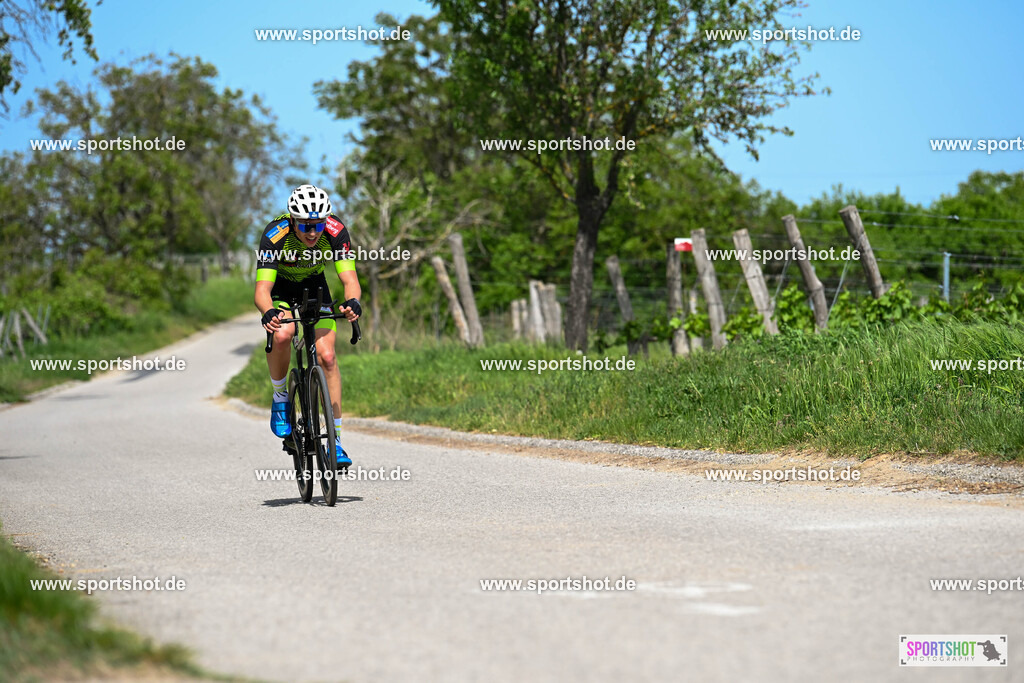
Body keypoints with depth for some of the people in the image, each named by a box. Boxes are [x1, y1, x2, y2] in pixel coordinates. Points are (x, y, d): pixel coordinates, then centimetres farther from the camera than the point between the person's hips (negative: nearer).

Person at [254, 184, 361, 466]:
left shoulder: (336, 232, -30)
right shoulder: (275, 235, -36)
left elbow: (349, 279, -35)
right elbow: (262, 289, -42)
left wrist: (352, 302, -58)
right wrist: (269, 313, -64)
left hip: (314, 287, 2)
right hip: (280, 288, -2)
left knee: (327, 356, -15)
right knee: (282, 335, -33)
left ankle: (336, 439, -9)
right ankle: (280, 398, -5)